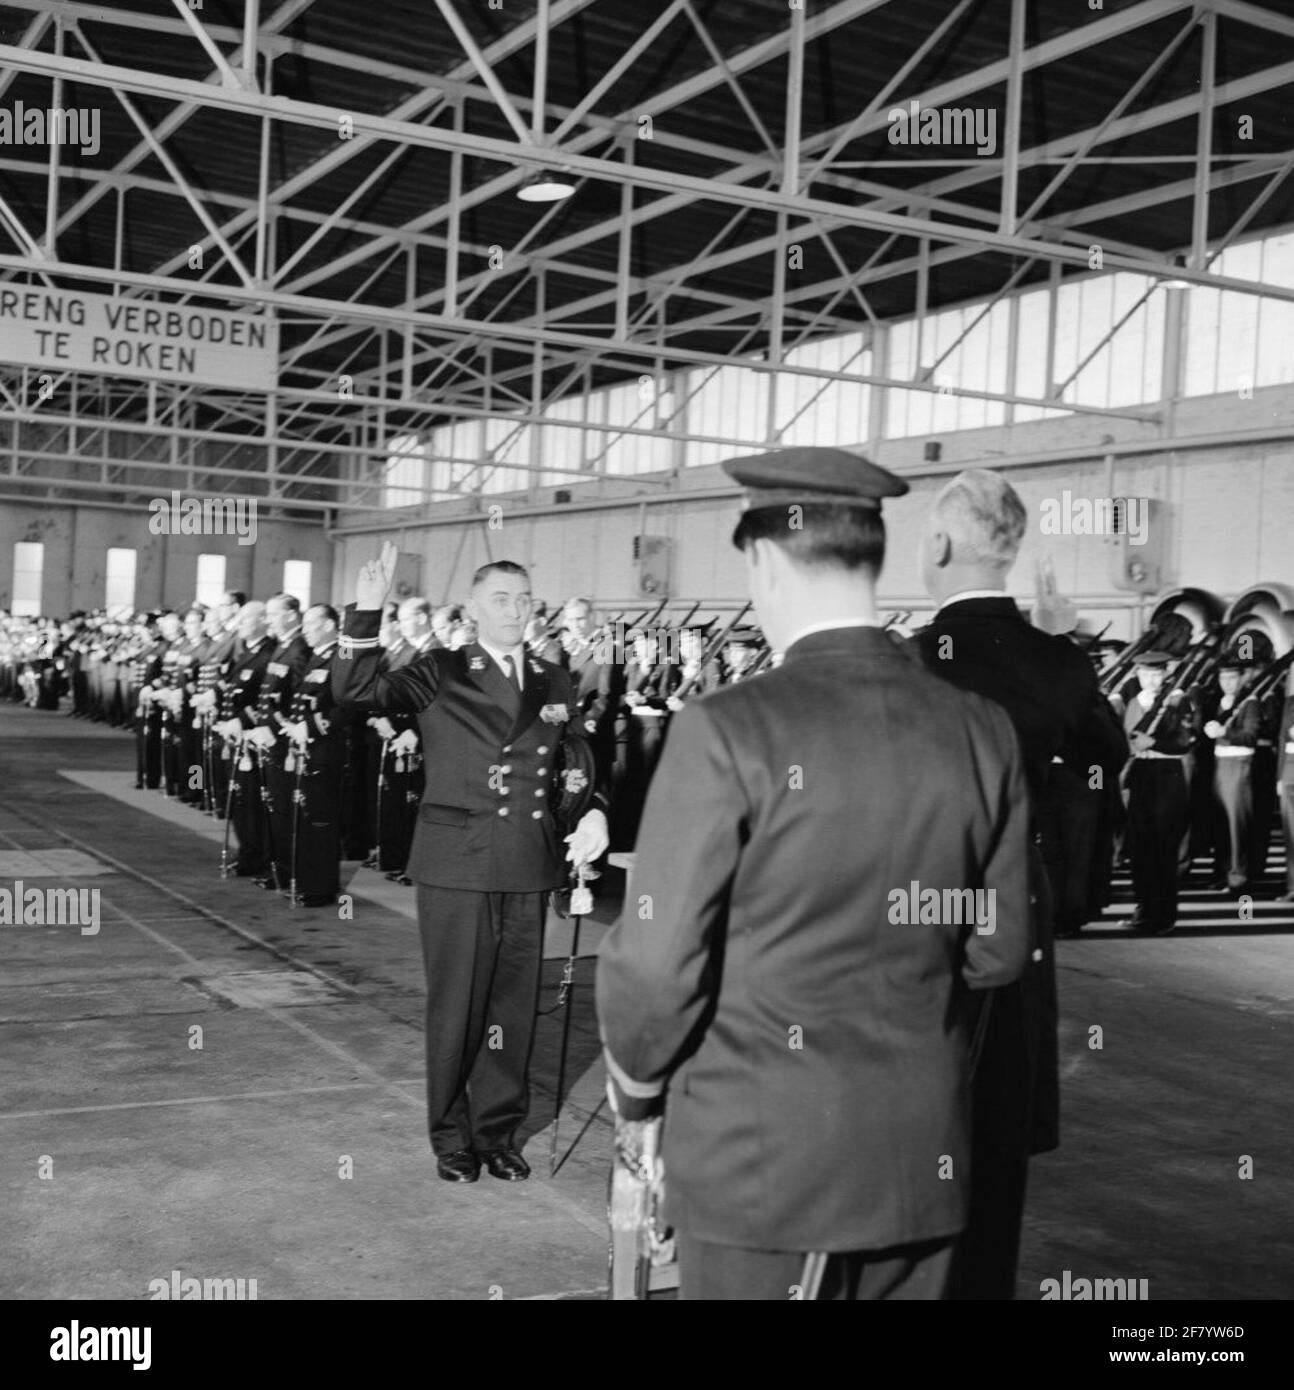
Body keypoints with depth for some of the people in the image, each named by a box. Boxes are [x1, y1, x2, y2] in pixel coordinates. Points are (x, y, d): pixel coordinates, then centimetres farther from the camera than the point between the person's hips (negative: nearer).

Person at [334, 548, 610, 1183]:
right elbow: (356, 690, -11)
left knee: (514, 1003, 9)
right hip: (456, 862, -3)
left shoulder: (554, 683, 11)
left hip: (529, 867, 3)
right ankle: (451, 1136, 19)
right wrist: (367, 612, -22)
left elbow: (576, 765, 17)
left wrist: (593, 811, -3)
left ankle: (498, 1130, 24)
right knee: (455, 1003, 4)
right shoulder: (440, 673, 0)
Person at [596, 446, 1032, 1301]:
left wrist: (635, 1089, 5)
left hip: (758, 1157, -4)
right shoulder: (985, 734, -4)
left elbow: (658, 960, -14)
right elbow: (998, 951, 5)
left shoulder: (727, 730, -18)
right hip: (926, 1160, 4)